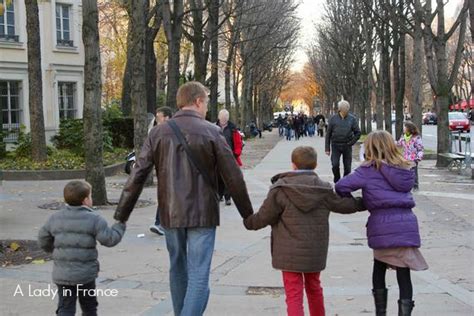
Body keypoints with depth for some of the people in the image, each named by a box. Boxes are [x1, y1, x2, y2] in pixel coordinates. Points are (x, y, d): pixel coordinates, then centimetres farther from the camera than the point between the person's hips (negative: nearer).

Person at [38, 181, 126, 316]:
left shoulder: (55, 218, 3)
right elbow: (109, 239, -10)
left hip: (62, 275, 3)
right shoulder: (94, 219, -10)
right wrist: (120, 226, 6)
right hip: (85, 274, -2)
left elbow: (43, 240, 10)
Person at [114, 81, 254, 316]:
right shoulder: (211, 132, -7)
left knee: (178, 270, 21)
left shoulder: (159, 133, 1)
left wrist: (121, 216, 5)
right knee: (198, 277, -1)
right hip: (202, 214, -4)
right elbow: (233, 178, -5)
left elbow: (137, 177, -2)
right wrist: (247, 214, 7)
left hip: (170, 215, 4)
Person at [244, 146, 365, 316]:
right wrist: (363, 202, 30)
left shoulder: (280, 189, -11)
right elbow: (344, 204, 11)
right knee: (314, 288, 24)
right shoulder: (323, 189, -1)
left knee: (294, 295, -2)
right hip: (315, 251, 4)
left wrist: (247, 221, 13)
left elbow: (263, 217, -8)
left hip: (289, 252, -4)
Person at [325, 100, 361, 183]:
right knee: (335, 165, -12)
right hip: (335, 146, -1)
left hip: (347, 146, 1)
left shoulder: (352, 119, 1)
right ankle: (337, 181, 9)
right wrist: (327, 148, 1)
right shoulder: (334, 119, 1)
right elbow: (328, 134, 4)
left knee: (347, 167, 4)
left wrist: (351, 143, -4)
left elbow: (358, 133, 7)